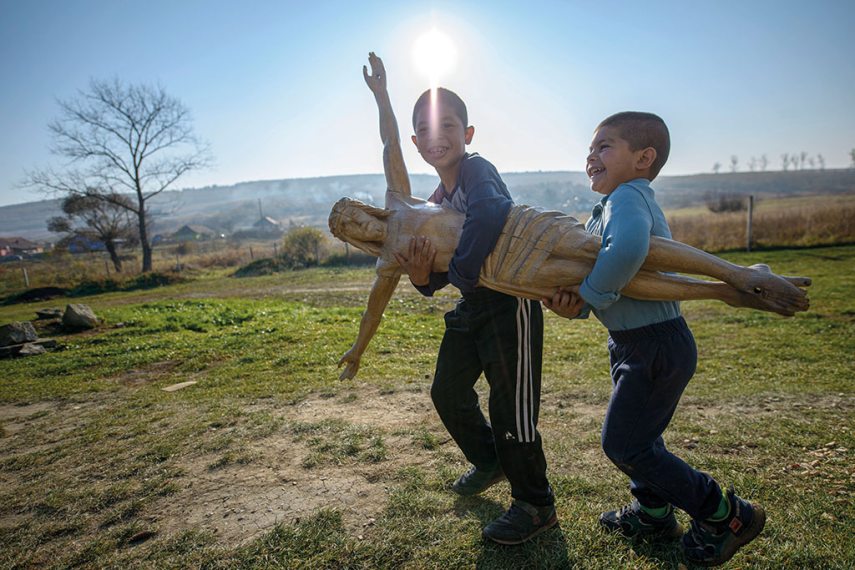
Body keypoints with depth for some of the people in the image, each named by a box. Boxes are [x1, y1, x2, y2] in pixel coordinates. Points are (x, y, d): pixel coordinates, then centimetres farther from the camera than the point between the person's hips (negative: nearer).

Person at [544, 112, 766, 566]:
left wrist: (591, 293, -30)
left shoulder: (627, 197, -21)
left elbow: (628, 248, -45)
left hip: (656, 346, -10)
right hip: (633, 342, 10)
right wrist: (571, 304, -13)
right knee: (635, 435, 22)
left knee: (624, 444, 1)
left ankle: (725, 515, 19)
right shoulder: (610, 206, 11)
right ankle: (653, 513, 43)